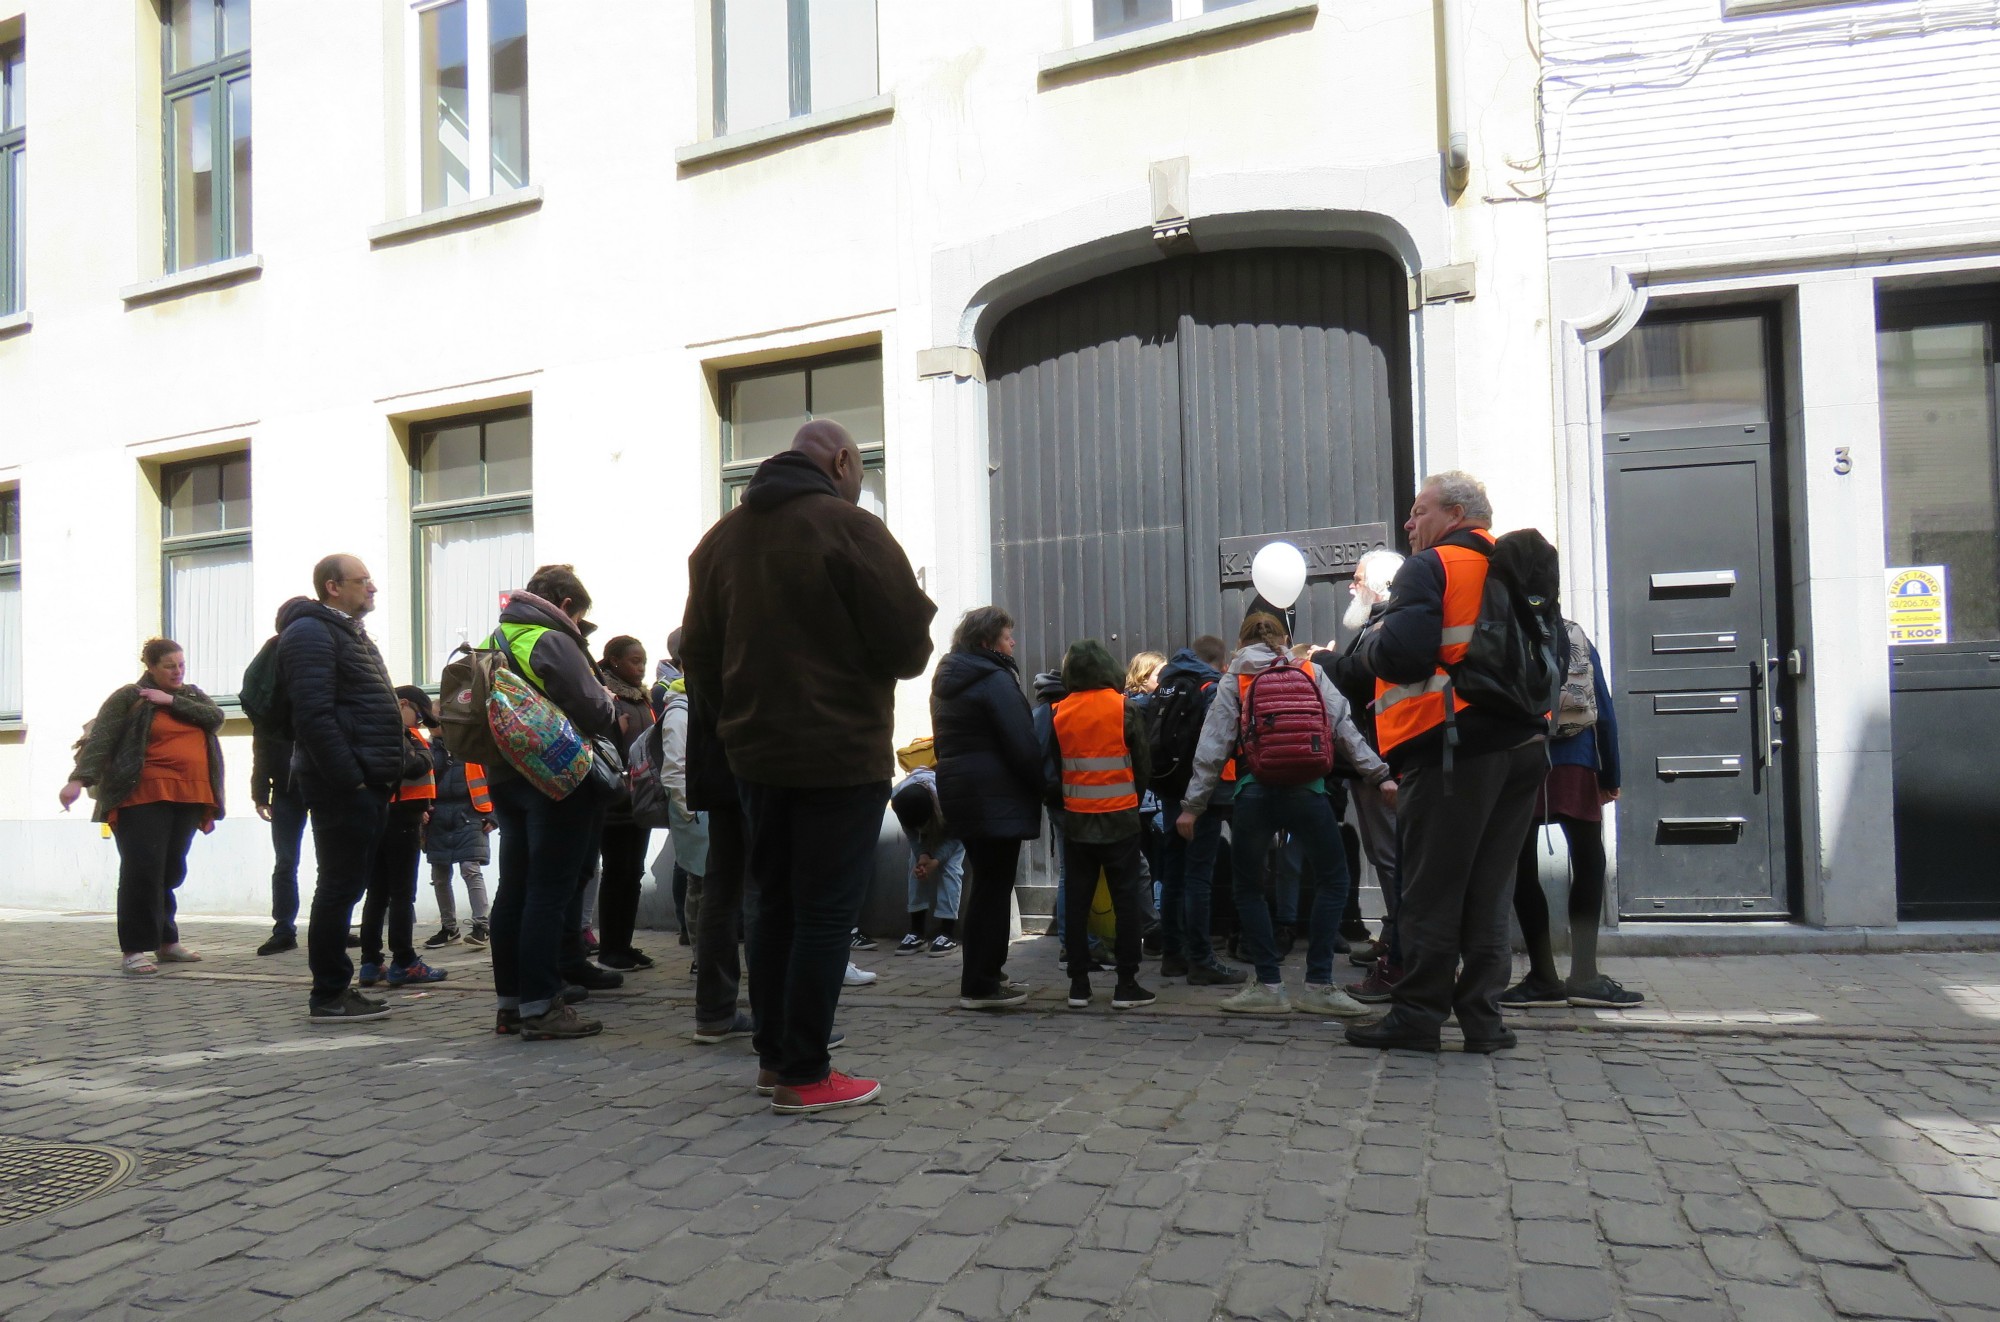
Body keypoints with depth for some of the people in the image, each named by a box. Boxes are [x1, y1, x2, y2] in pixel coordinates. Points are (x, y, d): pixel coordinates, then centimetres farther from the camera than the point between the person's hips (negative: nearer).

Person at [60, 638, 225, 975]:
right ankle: (136, 948, -7)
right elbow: (100, 739, -8)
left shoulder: (192, 695, 18)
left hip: (188, 797, 5)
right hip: (144, 796, -5)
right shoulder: (129, 697, 1)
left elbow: (215, 718, 1)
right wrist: (80, 779, -20)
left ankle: (165, 940, 17)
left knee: (171, 870, 7)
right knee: (143, 869, -11)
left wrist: (172, 701, -6)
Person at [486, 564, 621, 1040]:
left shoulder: (498, 639, 14)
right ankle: (540, 1006, -4)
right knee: (549, 892, -6)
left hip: (507, 781, 9)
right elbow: (593, 712, -19)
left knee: (513, 890, 12)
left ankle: (509, 1001, 19)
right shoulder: (553, 642, -14)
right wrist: (614, 713, 1)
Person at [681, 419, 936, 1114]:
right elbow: (908, 647, -13)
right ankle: (804, 1076, 4)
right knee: (826, 913, -1)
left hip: (754, 753, 7)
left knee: (776, 903, 17)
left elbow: (699, 655, 13)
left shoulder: (721, 537, 11)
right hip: (841, 755, -7)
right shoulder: (850, 527, -11)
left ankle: (773, 1054, 25)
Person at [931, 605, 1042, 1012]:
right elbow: (1023, 746, -18)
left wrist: (955, 774, 19)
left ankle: (981, 973, 24)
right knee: (995, 887, -3)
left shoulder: (946, 680, 14)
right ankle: (980, 985, 1)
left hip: (958, 792, 9)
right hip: (996, 796, -9)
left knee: (983, 881, 17)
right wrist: (1046, 788, -8)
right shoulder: (996, 680, -14)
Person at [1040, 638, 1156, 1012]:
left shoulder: (1057, 714, -2)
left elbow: (1050, 771, 3)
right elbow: (1143, 766, -1)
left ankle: (1079, 984, 12)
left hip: (1076, 821, 2)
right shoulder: (1125, 709, -7)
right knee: (1126, 900, 5)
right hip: (1120, 819, -2)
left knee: (1076, 901, 8)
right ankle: (1126, 984, 5)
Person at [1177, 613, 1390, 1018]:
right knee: (1332, 881, 13)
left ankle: (1269, 985, 11)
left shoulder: (1234, 681, 8)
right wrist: (1378, 775, 1)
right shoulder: (1312, 673, 12)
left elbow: (1212, 746, 2)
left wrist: (1193, 804, 2)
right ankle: (1319, 985, 8)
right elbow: (1345, 729, 3)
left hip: (1254, 793, 0)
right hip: (1308, 791, 1)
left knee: (1248, 886, 14)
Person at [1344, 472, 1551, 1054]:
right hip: (1522, 746, 7)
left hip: (1451, 748, -7)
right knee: (1488, 889, 12)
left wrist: (1370, 643, 0)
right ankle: (1482, 1017, 14)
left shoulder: (1430, 568, -7)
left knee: (1429, 890, 0)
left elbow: (1402, 652, -20)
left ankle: (1416, 1015, 6)